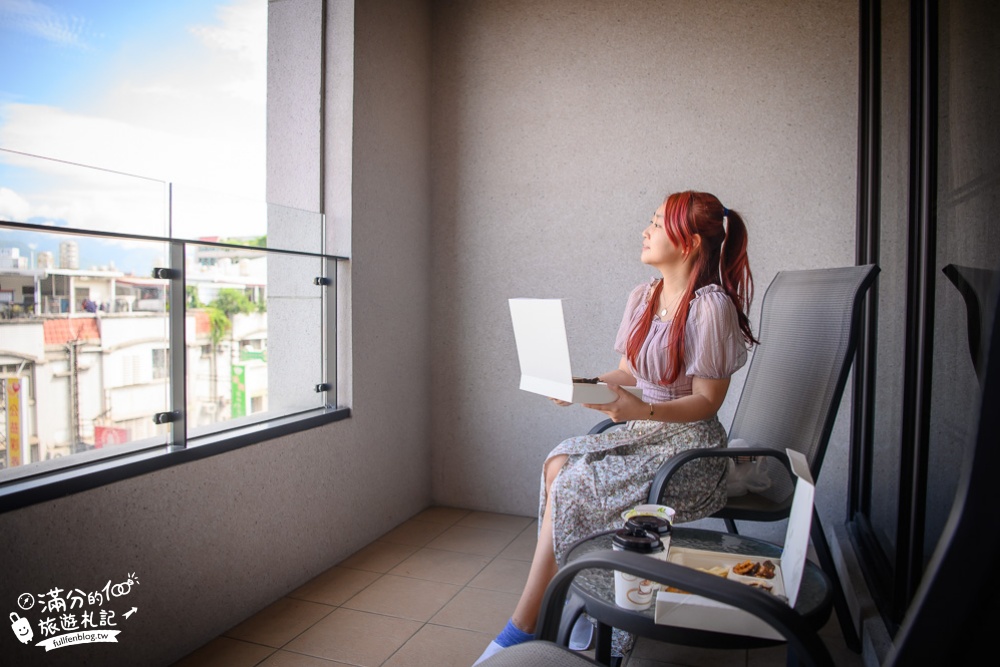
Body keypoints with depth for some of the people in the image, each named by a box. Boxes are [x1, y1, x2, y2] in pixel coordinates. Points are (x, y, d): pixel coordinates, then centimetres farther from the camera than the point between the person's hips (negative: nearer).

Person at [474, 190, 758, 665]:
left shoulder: (712, 307, -15)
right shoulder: (642, 297, 8)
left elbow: (707, 400, -14)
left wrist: (644, 410, -29)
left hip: (687, 441, -7)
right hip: (644, 431, 7)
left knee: (571, 487, -20)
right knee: (559, 463, -17)